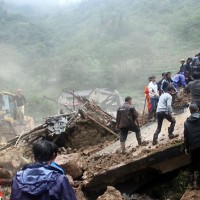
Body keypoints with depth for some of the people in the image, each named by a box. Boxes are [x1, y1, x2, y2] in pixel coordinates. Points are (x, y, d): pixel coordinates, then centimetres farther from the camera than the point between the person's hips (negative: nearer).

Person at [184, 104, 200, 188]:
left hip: (193, 146, 2)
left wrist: (186, 147, 10)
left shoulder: (187, 122, 3)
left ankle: (192, 181, 17)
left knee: (192, 164, 13)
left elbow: (186, 136, 4)